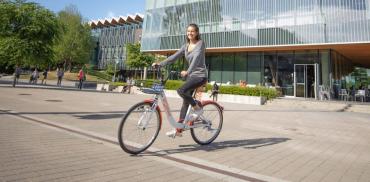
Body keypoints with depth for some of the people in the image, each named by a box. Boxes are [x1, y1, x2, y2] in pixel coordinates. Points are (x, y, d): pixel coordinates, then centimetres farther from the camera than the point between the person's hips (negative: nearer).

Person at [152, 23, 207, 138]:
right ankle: (178, 130, 12)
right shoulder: (186, 46, 11)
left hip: (200, 75, -7)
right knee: (185, 101, 6)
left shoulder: (200, 43, -8)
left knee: (181, 91, -28)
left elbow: (196, 58, -24)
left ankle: (197, 107, -5)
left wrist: (187, 72, -38)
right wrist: (160, 64, -6)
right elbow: (174, 57, 5)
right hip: (190, 75, 7)